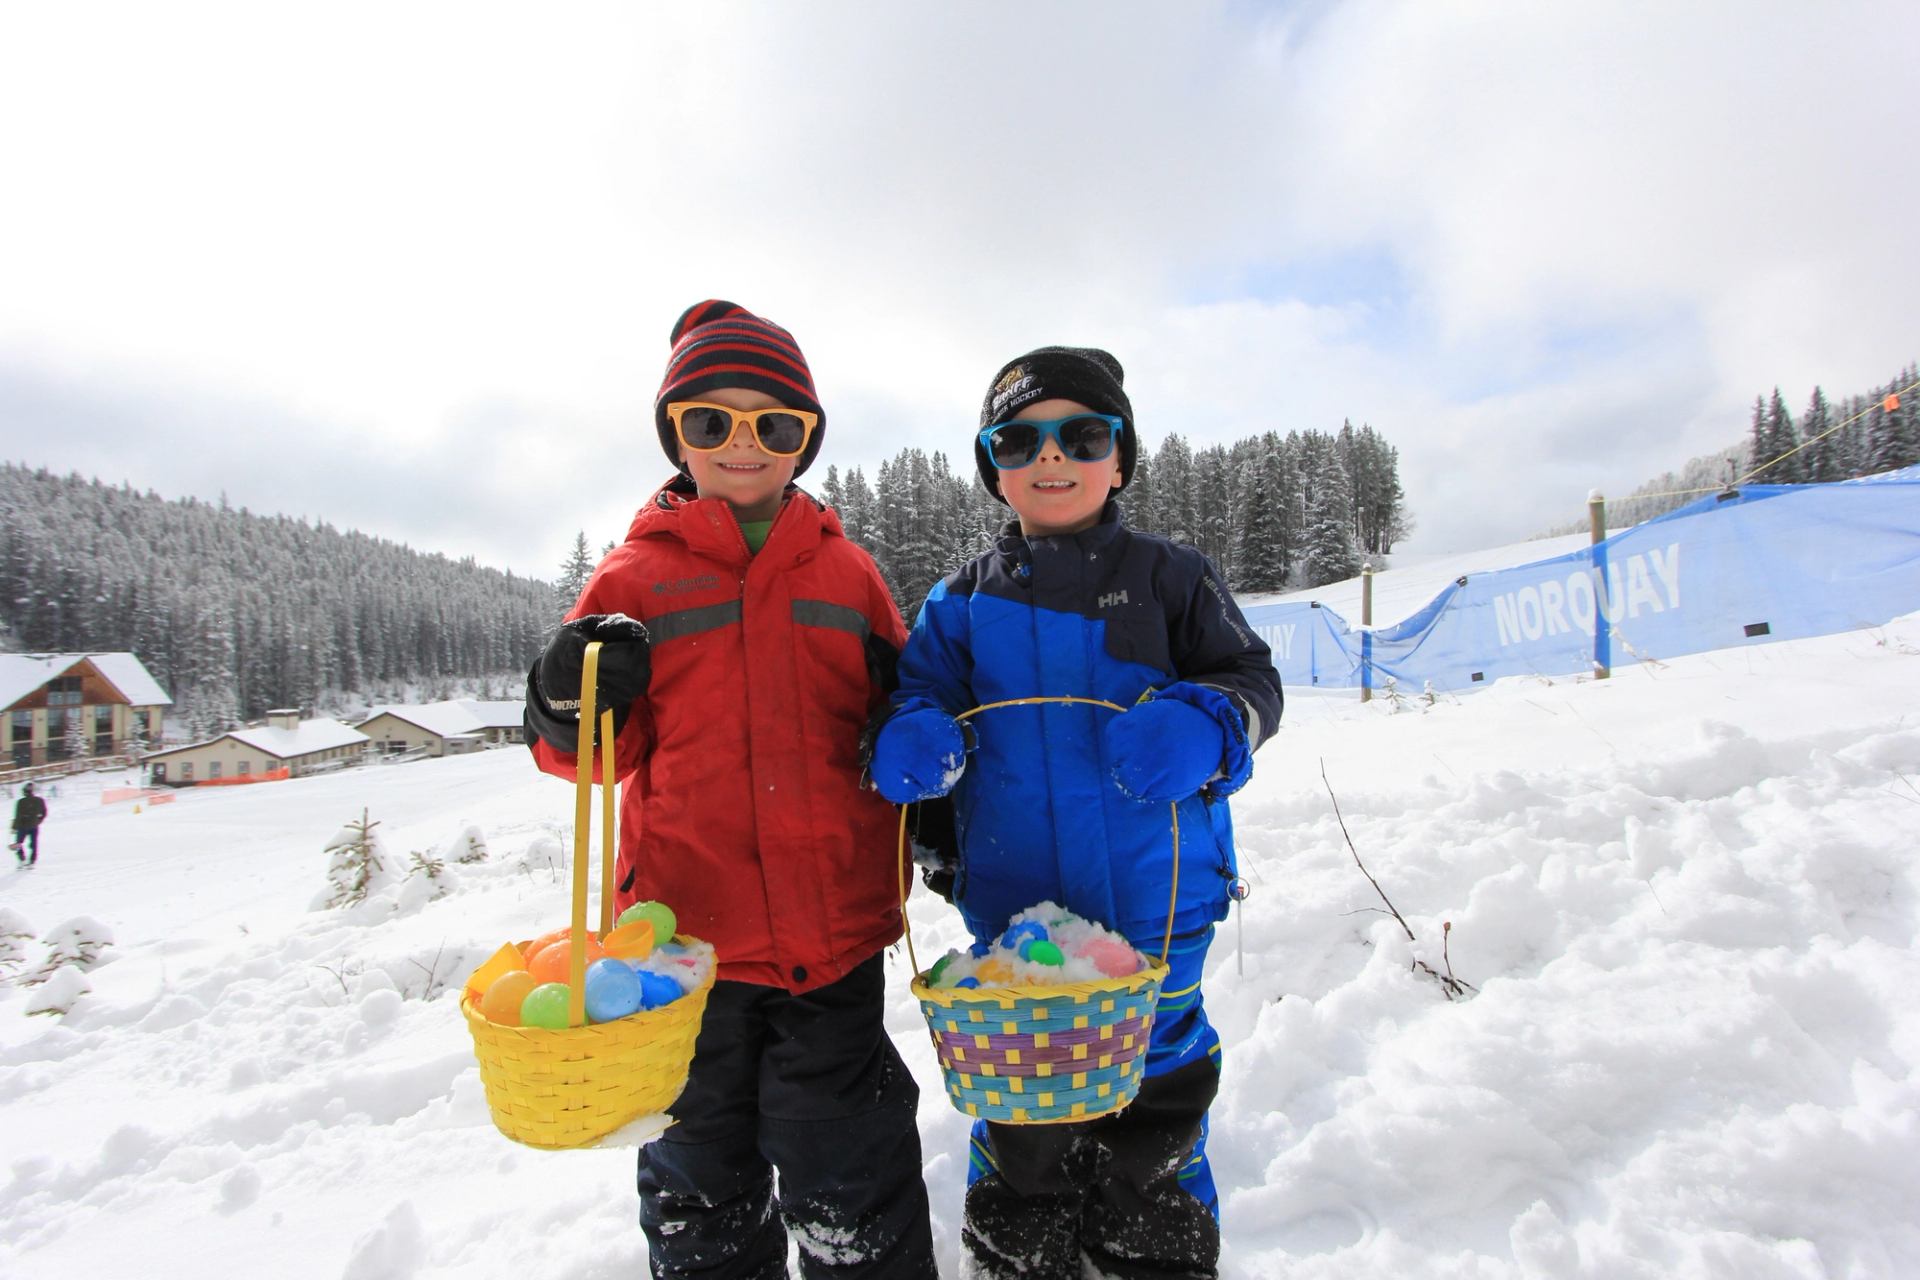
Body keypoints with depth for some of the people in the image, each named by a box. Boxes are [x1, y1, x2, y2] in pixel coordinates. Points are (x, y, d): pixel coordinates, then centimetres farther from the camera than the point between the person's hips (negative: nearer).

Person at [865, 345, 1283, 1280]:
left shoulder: (1168, 577, 0)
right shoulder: (964, 602, 3)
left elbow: (1251, 679, 1)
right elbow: (918, 690, 5)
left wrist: (1202, 723, -21)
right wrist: (910, 737, -19)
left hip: (1156, 904, 0)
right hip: (1014, 912, 1)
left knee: (1156, 1073, 17)